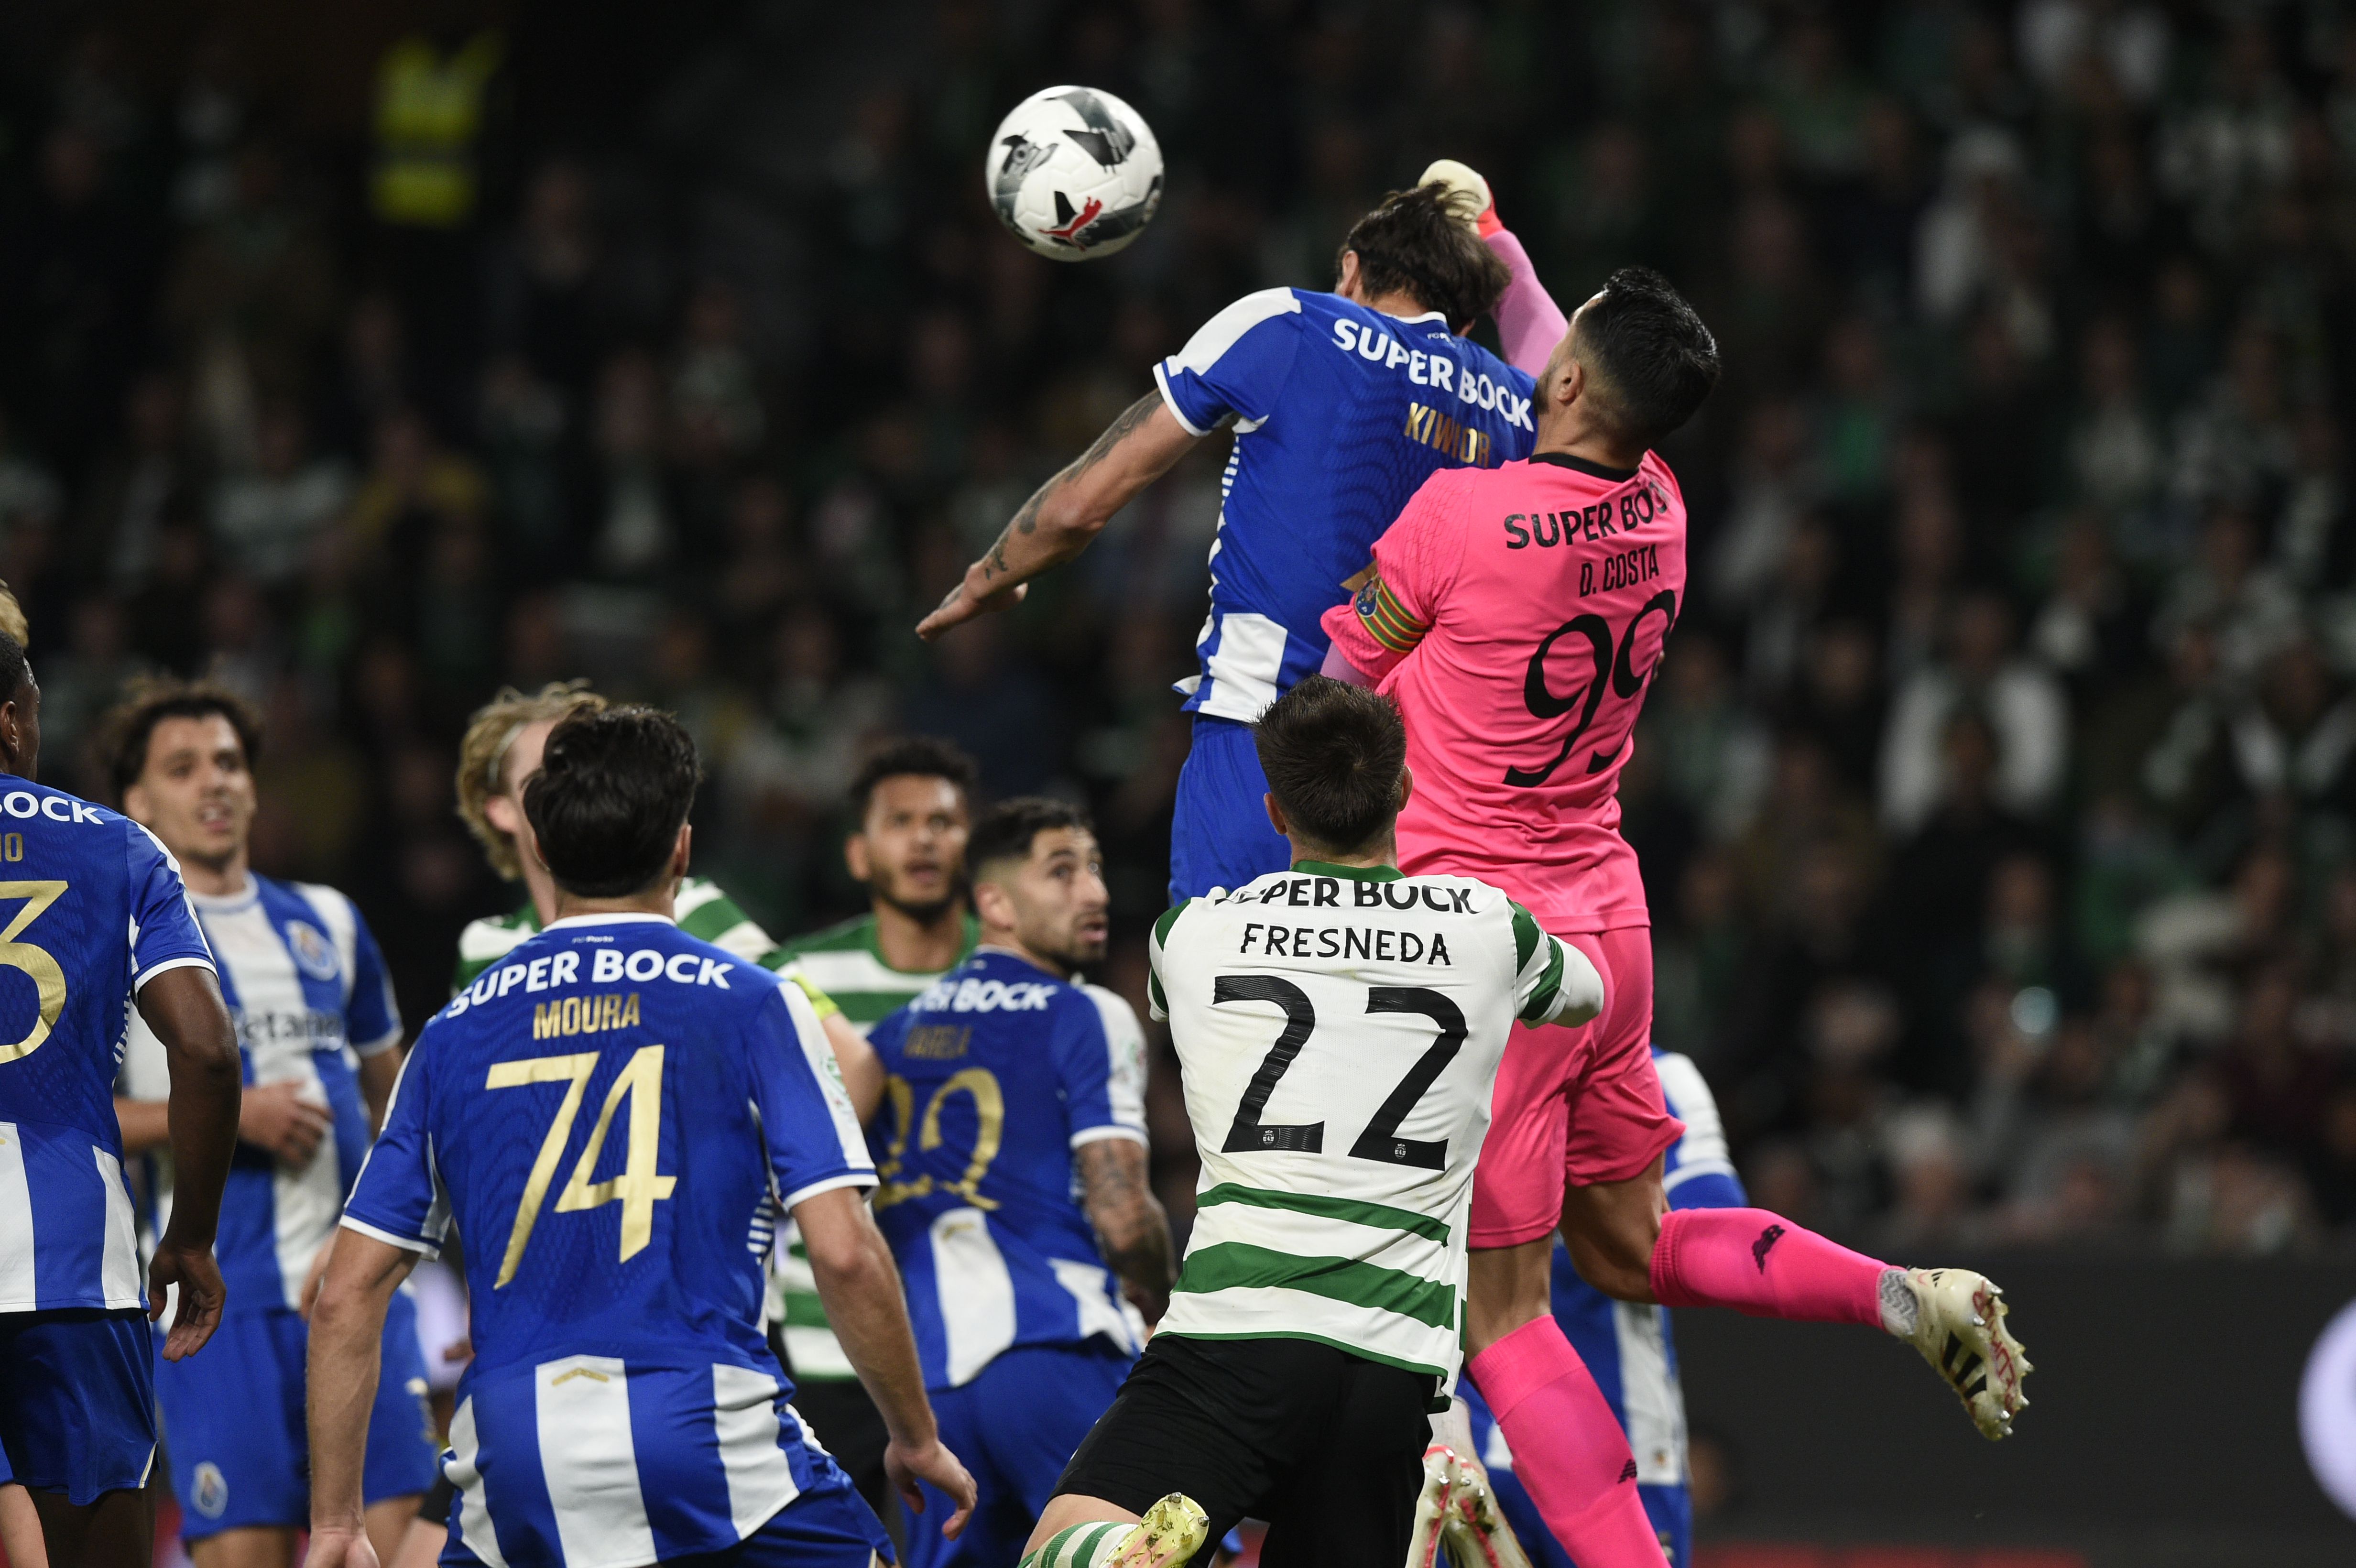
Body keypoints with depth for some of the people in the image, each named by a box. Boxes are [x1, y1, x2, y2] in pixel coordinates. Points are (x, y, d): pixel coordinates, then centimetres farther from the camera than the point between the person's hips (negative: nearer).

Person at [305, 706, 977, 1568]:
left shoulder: (454, 1033, 14)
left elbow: (347, 1295, 12)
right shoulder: (750, 1003, 5)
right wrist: (918, 1439, 10)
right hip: (712, 1439, -3)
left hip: (512, 1460, 3)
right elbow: (844, 1253, -3)